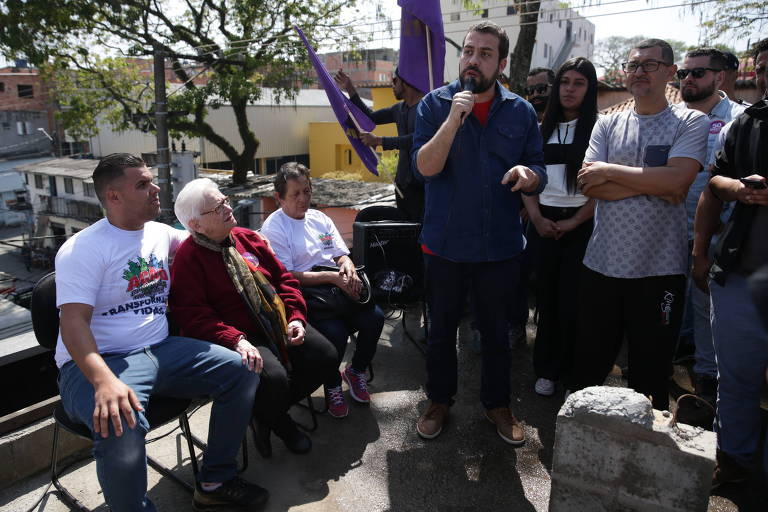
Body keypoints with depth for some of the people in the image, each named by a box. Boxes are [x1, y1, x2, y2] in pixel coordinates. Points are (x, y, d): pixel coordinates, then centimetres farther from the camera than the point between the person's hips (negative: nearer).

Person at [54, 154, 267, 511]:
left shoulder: (159, 233, 10)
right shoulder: (82, 250, -10)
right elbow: (73, 323, -19)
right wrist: (105, 381, -35)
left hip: (159, 349, 7)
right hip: (99, 361, -6)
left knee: (241, 371, -9)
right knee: (121, 427, -37)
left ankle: (215, 482, 3)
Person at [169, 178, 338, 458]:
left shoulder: (248, 238, 9)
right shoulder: (188, 258, -10)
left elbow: (284, 278, 11)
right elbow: (193, 316, -18)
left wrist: (296, 317, -4)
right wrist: (235, 340, -30)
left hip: (278, 326, 7)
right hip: (241, 336, -7)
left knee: (325, 356, -8)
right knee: (273, 378, -31)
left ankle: (271, 411, 12)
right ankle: (281, 425, 8)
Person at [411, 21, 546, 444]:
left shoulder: (520, 111, 2)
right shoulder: (435, 104, -3)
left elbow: (539, 177, 4)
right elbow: (425, 167, -15)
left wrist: (528, 174, -19)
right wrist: (454, 118, -25)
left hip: (500, 245, 2)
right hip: (444, 243, -1)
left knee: (496, 331, 15)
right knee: (441, 329, 14)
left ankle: (497, 404, 36)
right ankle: (439, 400, 35)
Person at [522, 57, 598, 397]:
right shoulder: (543, 129, 13)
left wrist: (575, 221, -11)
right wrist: (537, 218, -4)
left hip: (581, 224, -3)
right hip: (545, 223, 3)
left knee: (574, 299, -1)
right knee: (547, 296, 6)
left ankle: (578, 372, 16)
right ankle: (548, 369, 18)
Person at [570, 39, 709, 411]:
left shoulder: (690, 123, -1)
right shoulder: (608, 125, 7)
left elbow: (677, 180, -19)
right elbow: (588, 185, -7)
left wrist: (608, 170, -12)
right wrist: (653, 183, -14)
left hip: (659, 269, -2)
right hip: (601, 265, 3)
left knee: (651, 374, 14)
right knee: (588, 365, 16)